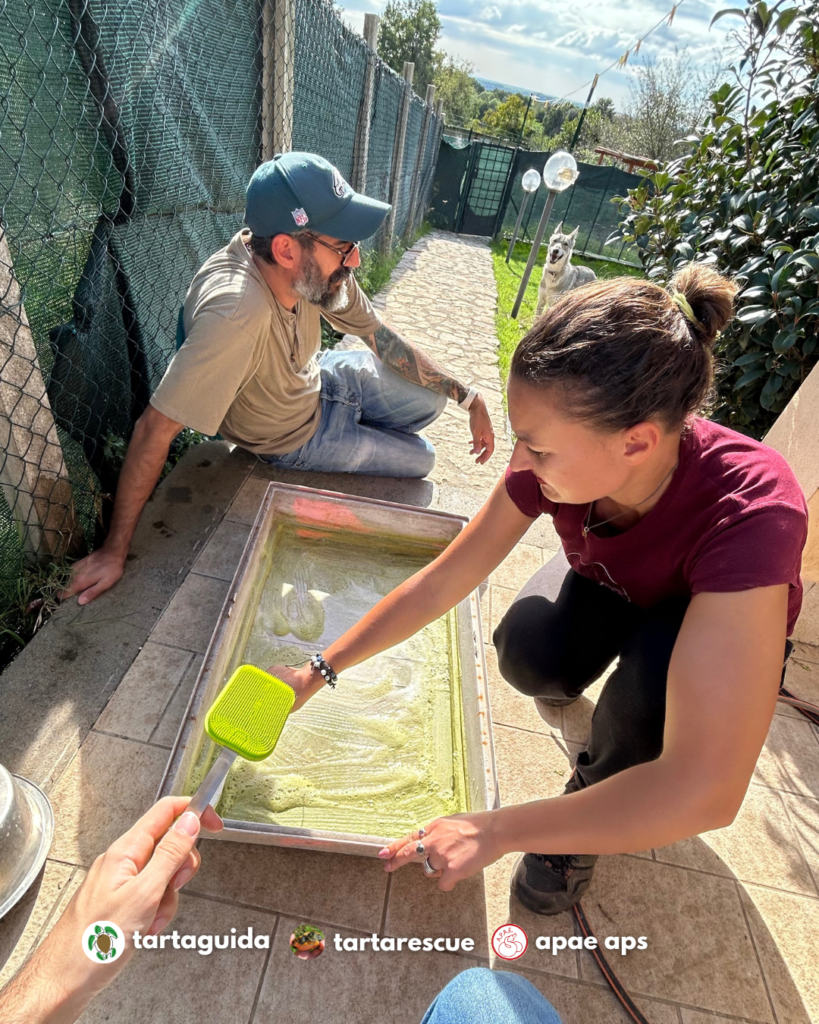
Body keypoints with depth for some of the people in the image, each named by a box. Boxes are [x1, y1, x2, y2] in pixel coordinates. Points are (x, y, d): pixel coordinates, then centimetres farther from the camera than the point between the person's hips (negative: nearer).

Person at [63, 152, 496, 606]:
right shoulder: (235, 312, -43)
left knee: (431, 397, 7)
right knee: (418, 460, 6)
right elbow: (156, 428, -39)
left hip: (317, 380, 5)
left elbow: (382, 338, -9)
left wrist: (468, 395, -13)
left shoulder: (315, 269, -23)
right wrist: (113, 551, -32)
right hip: (293, 439, -5)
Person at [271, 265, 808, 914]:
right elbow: (437, 586, -19)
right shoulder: (557, 459, -29)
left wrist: (496, 831, -36)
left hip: (726, 623, -2)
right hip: (606, 588, 3)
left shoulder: (750, 513, -42)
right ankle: (567, 676, 11)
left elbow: (703, 790, -44)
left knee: (652, 688, -36)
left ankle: (590, 811, -2)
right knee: (528, 652, -28)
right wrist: (319, 672, -15)